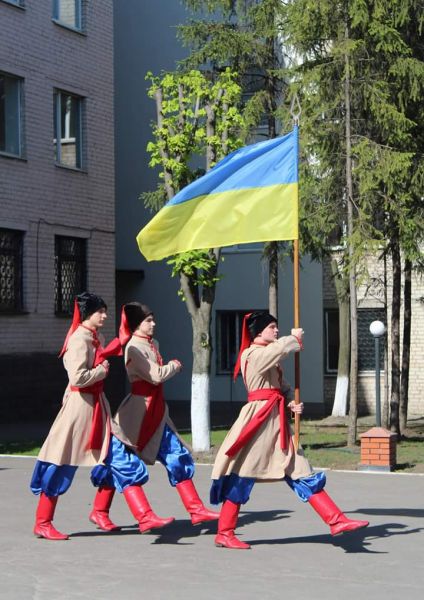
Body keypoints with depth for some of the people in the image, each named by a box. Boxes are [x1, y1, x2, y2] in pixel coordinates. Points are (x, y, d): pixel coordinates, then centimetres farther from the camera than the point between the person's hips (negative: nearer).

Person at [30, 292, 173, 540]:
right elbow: (78, 377, -26)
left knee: (119, 459, 1)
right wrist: (102, 370, -13)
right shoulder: (79, 339, -17)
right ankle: (42, 523, 13)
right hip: (80, 405, -9)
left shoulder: (96, 338, 12)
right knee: (62, 466, 1)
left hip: (98, 404, 9)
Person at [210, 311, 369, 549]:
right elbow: (281, 347, -28)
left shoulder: (271, 357, 20)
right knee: (243, 476, -3)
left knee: (302, 472, 4)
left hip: (278, 421, 9)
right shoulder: (252, 355, -10)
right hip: (258, 420, -9)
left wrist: (292, 403, -2)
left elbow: (283, 386, 18)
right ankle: (224, 534, 7)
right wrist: (296, 338, -8)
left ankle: (337, 520, 0)